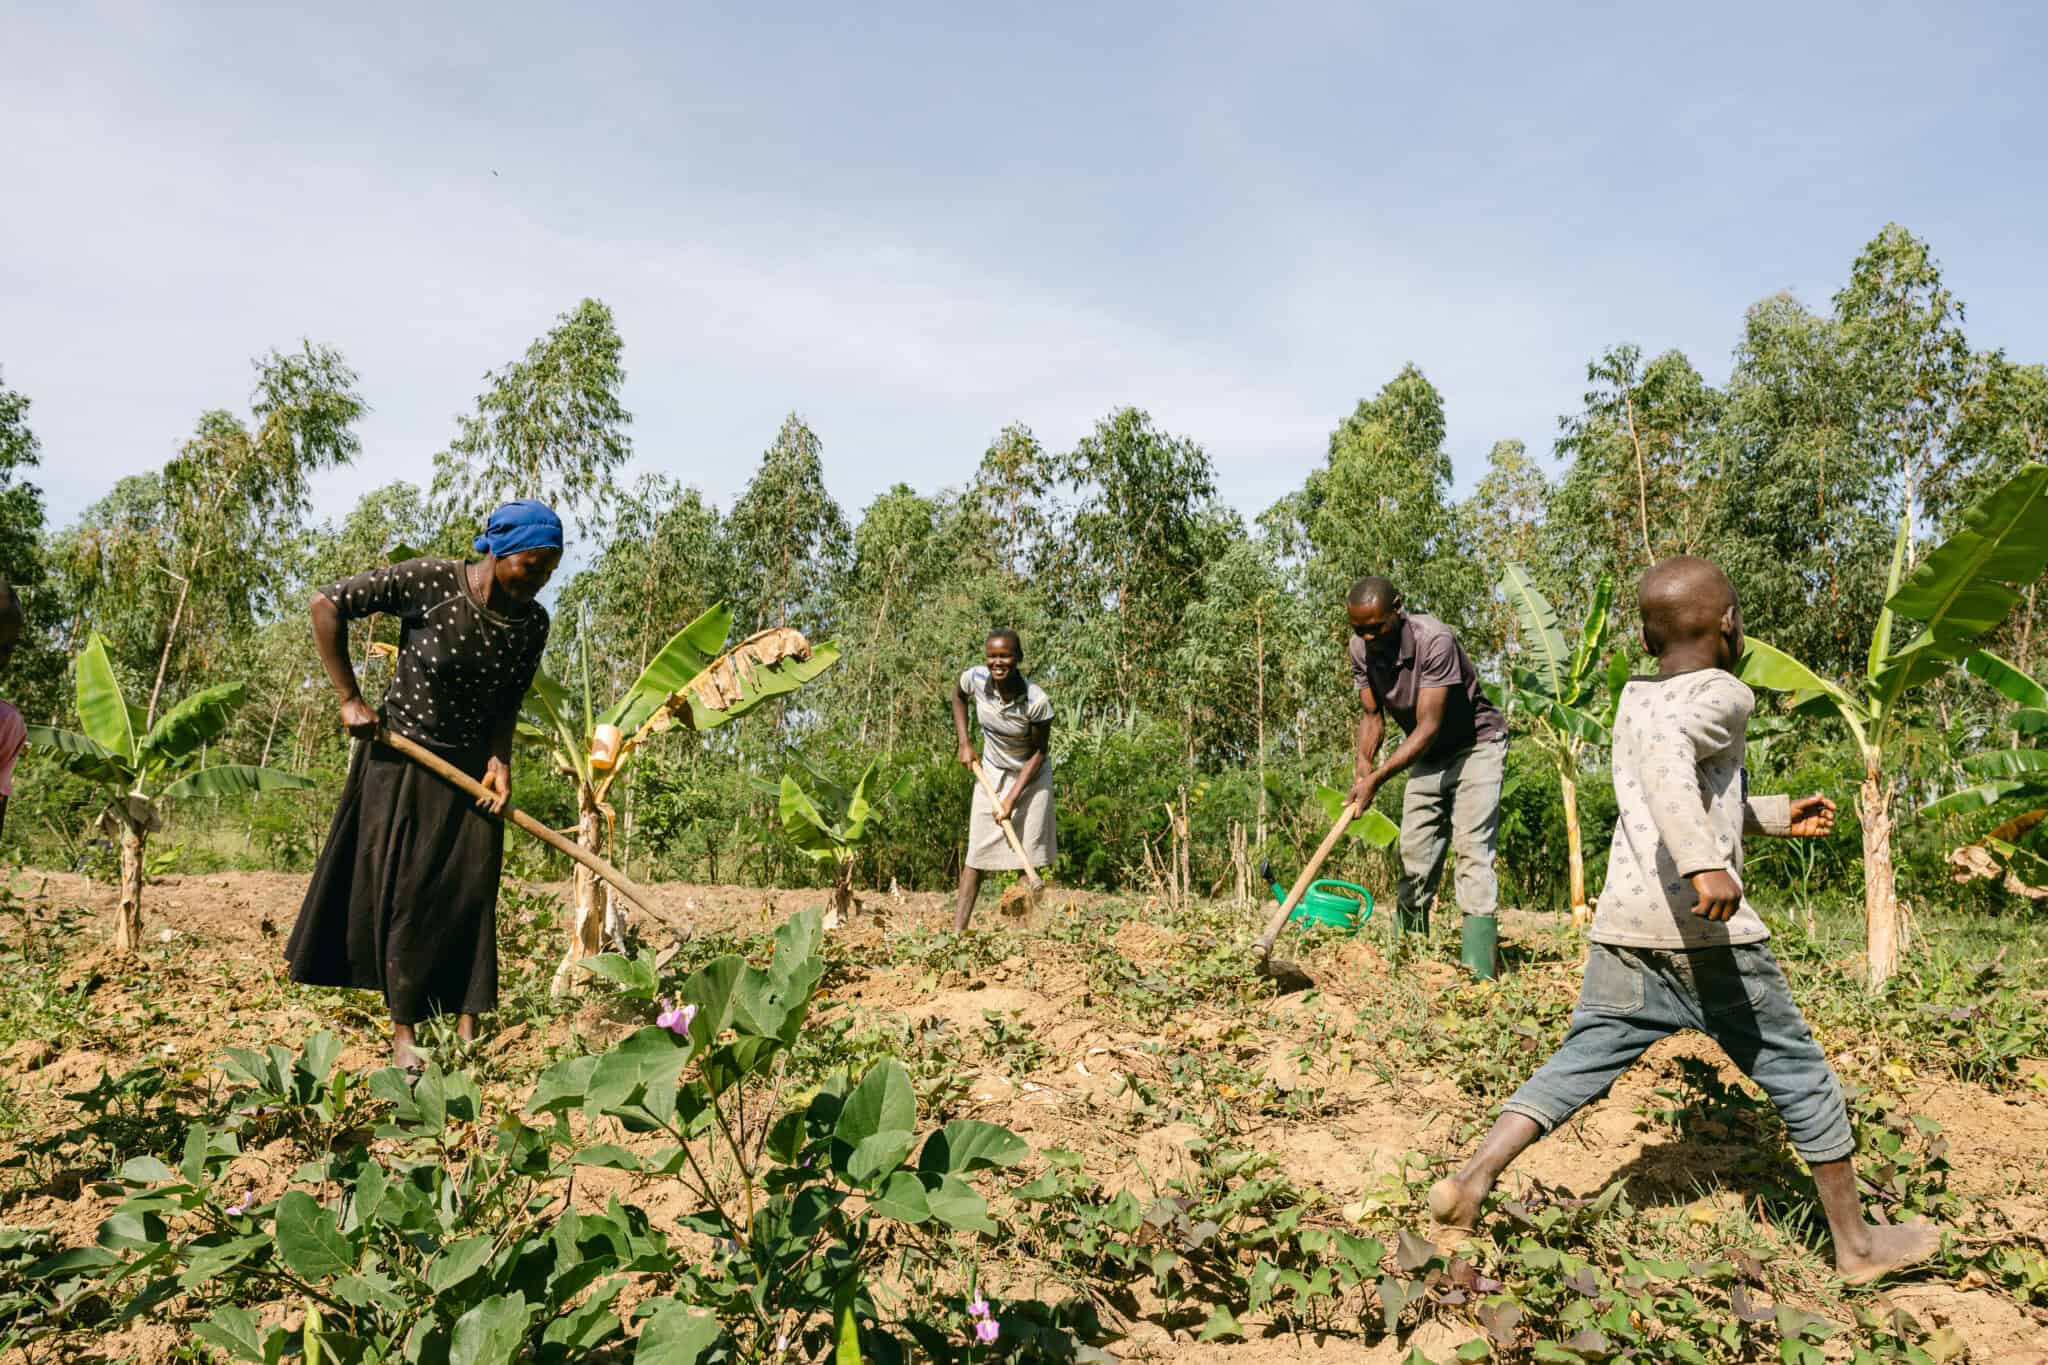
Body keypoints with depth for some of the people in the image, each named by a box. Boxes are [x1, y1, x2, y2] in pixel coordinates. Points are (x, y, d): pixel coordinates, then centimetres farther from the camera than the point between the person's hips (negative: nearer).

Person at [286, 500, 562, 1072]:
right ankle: (403, 1032, 12)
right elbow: (326, 603, -14)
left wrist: (500, 758, -12)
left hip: (471, 766, 4)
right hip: (400, 755, -3)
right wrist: (349, 699, -13)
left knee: (472, 892, 1)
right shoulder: (426, 582, -21)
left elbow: (508, 700, 5)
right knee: (401, 890, 2)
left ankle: (468, 1033, 7)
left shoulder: (533, 623, -7)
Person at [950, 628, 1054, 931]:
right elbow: (958, 694, 6)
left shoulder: (1036, 701, -28)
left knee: (1028, 854, 0)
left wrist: (1012, 799, -19)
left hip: (1030, 775, -2)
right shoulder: (976, 679, -20)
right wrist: (964, 743, -2)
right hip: (992, 772, 3)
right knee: (977, 851, -1)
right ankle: (956, 931, -2)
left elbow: (1039, 752, -16)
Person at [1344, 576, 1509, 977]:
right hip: (1426, 755, 7)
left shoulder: (1434, 640, -31)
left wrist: (1378, 778, -39)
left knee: (1472, 848, -17)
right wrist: (1363, 761, -23)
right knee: (1414, 854, 5)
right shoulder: (1361, 649, -11)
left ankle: (1477, 969, -21)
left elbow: (1428, 725, -33)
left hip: (1476, 746, -6)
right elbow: (1373, 715, -2)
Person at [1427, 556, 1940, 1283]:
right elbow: (1664, 750, -30)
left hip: (1622, 925, 6)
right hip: (1706, 930, -6)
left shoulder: (1632, 700, 17)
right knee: (1798, 1071, 11)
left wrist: (1778, 814, 37)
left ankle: (1473, 1176, -9)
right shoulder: (1723, 694, -7)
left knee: (1579, 1063, 7)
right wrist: (1705, 862, -38)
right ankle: (1857, 1242, 24)